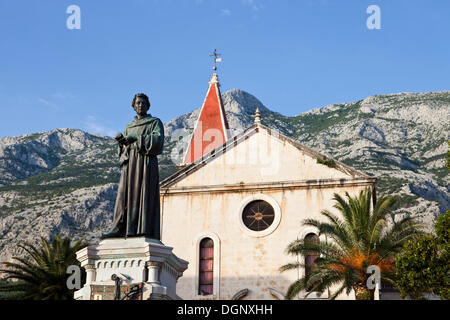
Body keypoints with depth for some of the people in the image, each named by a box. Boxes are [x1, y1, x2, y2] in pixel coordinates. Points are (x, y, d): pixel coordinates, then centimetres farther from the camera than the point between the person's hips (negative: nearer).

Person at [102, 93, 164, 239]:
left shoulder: (155, 122, 10)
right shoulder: (129, 126, 24)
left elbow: (158, 139, -8)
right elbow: (123, 148, 20)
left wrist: (137, 138, -11)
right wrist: (121, 141, -3)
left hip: (146, 161, -5)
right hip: (129, 162, 5)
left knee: (144, 194, -13)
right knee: (125, 194, -6)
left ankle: (143, 230, -17)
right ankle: (119, 228, -12)